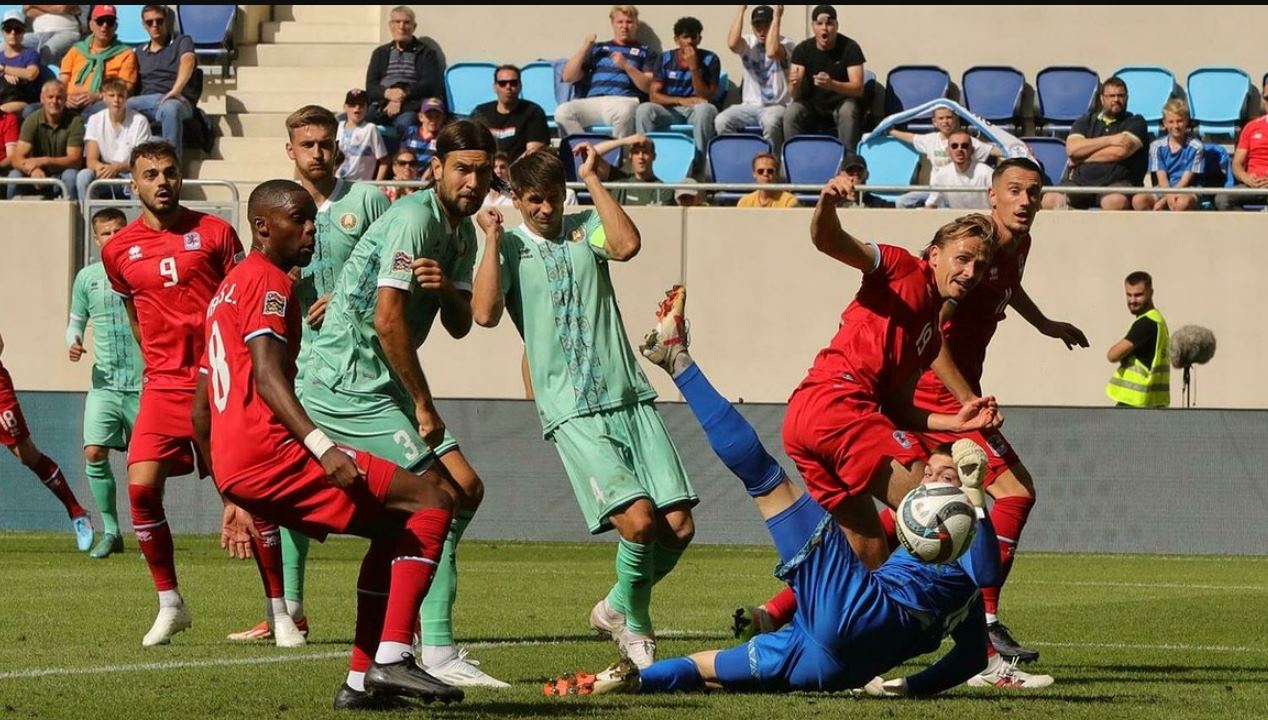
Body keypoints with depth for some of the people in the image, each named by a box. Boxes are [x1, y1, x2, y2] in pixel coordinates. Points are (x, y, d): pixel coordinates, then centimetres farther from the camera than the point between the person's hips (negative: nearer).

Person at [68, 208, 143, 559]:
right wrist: (73, 343, -3)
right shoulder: (87, 277, 7)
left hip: (143, 381, -2)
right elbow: (76, 320, 18)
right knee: (94, 452, -13)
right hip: (105, 382, 2)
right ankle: (111, 531, 0)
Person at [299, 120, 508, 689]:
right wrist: (424, 407, -14)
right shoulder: (414, 219, -16)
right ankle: (437, 653, -13)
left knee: (465, 489, 11)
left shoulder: (463, 231, 13)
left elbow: (459, 325, 8)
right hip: (348, 383, -10)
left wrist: (447, 289, -16)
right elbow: (388, 319, -22)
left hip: (380, 384, 10)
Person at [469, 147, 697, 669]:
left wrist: (592, 180, -5)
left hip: (630, 397, 4)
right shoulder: (509, 248, 7)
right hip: (572, 413, -4)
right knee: (638, 519, -21)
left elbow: (627, 245, -9)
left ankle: (618, 608, 22)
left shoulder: (585, 229, 13)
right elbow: (486, 313, -11)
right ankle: (634, 625, 5)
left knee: (679, 526, -4)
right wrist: (492, 238, -6)